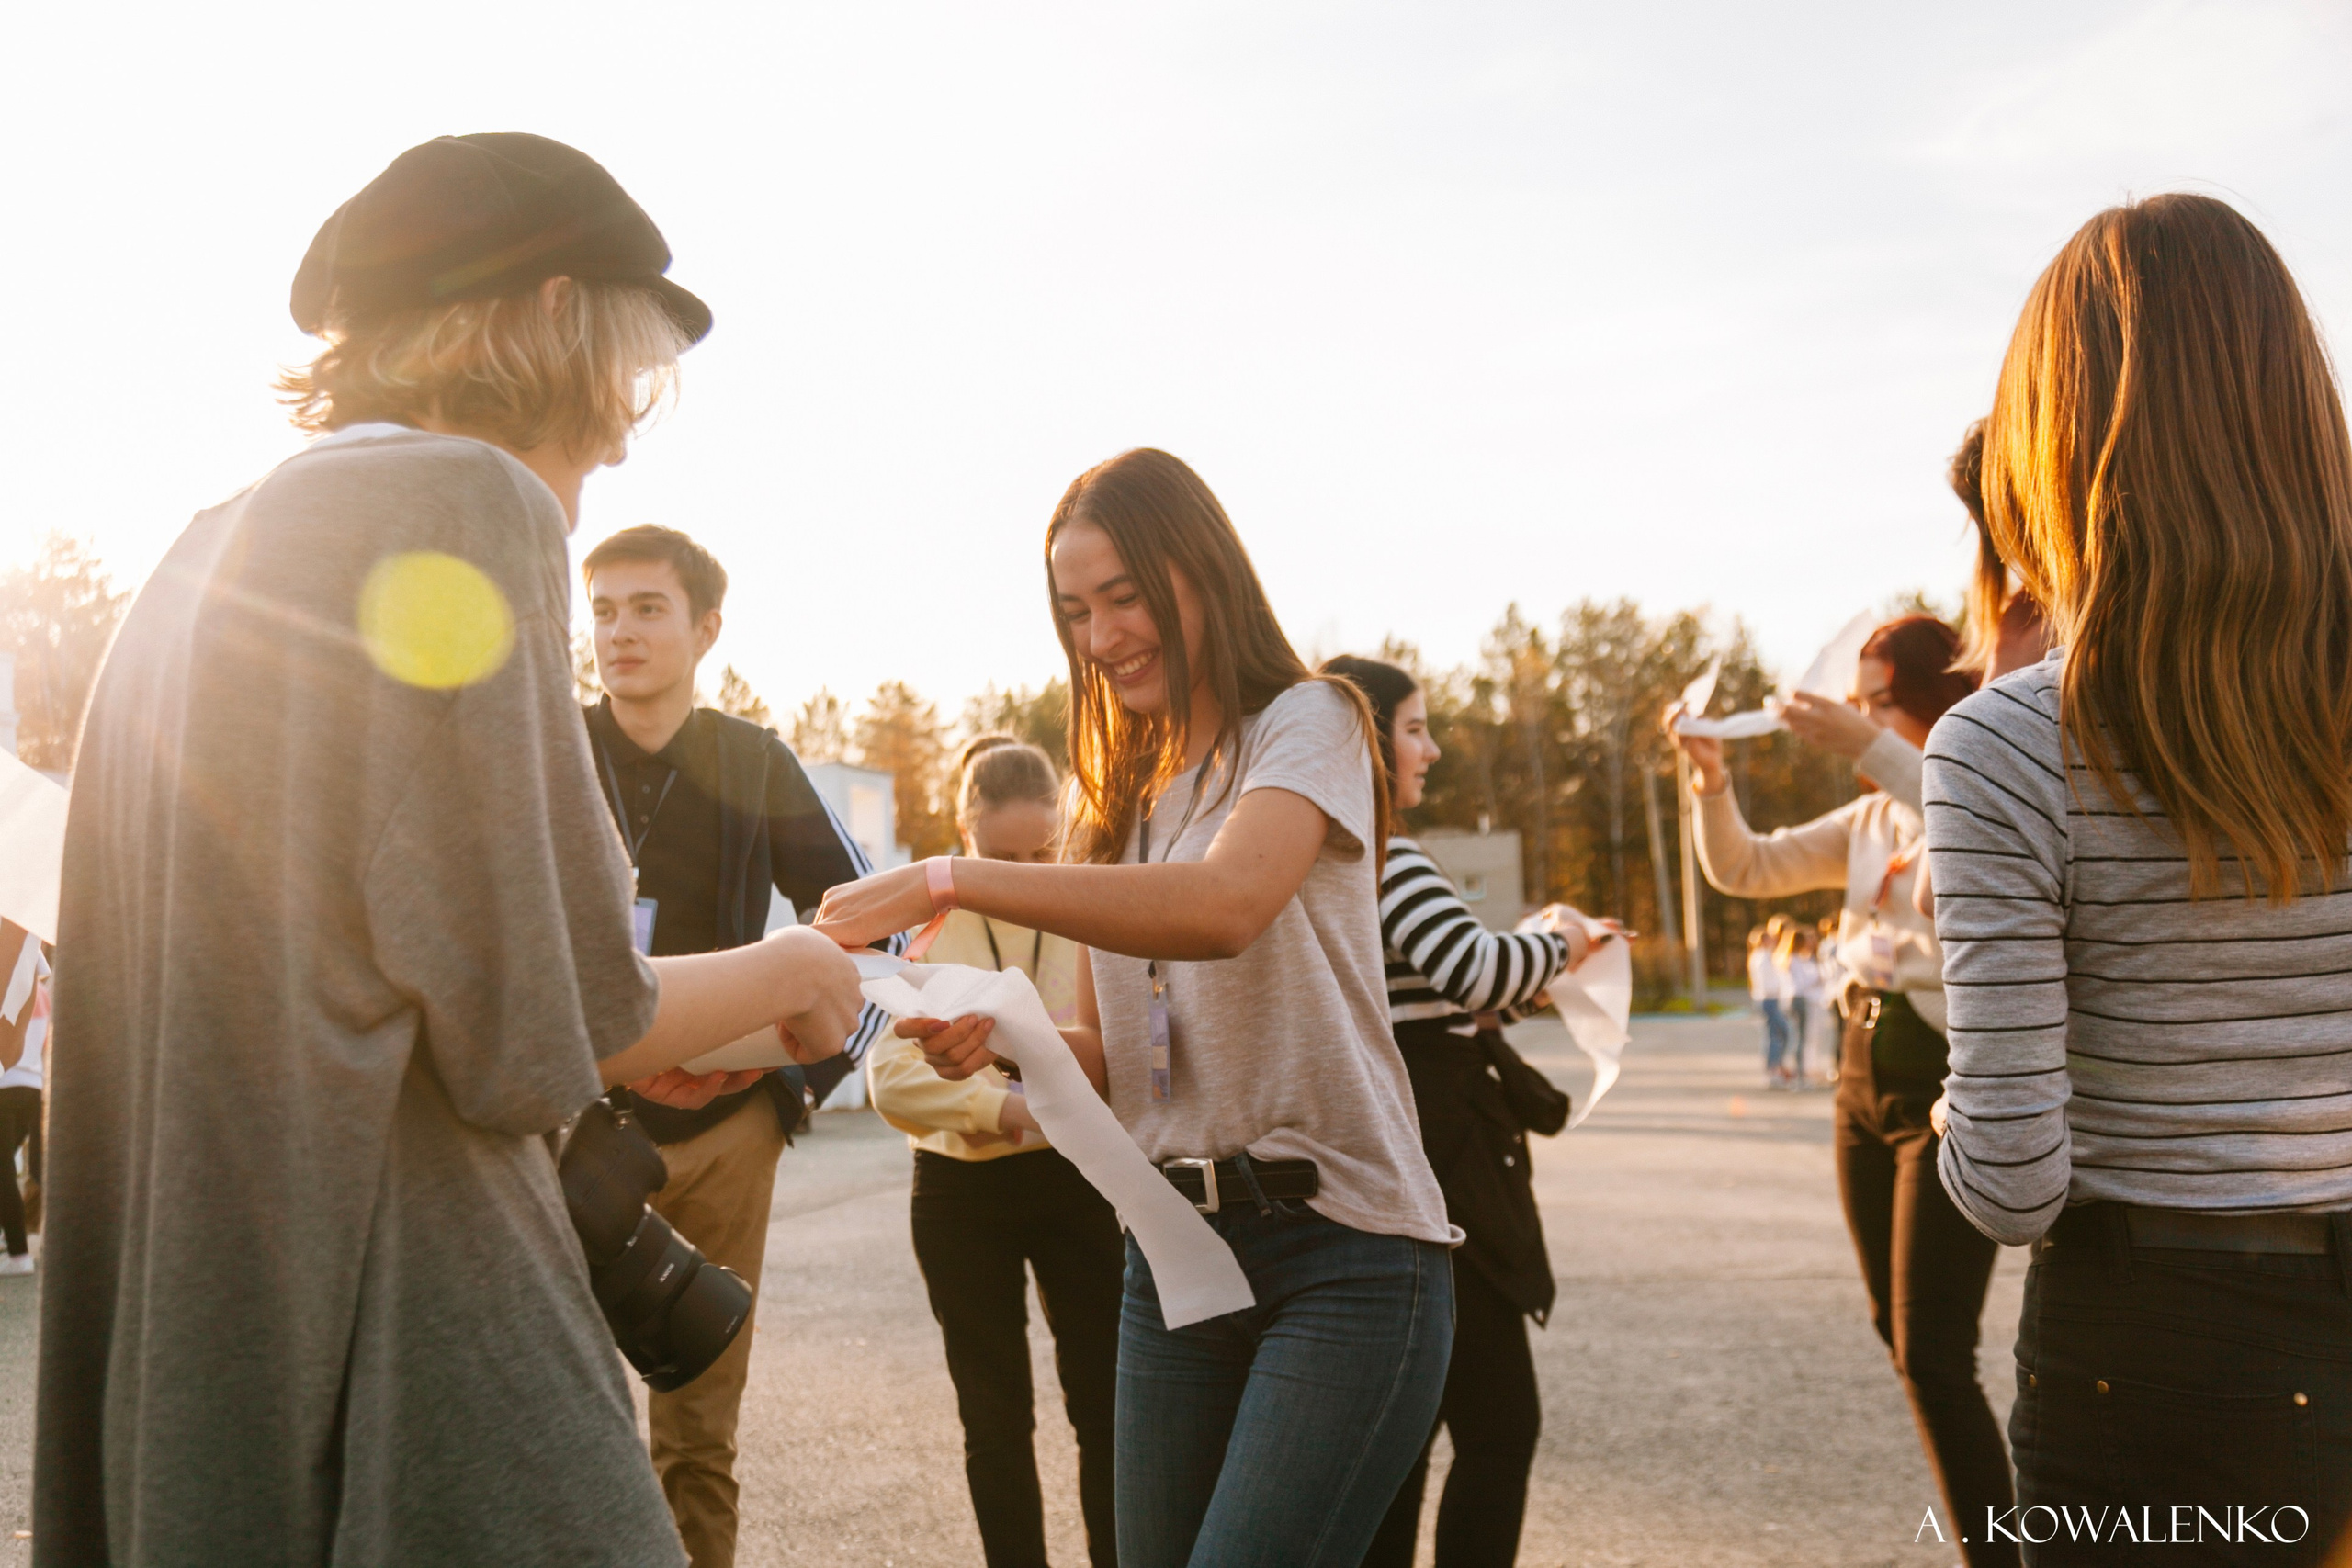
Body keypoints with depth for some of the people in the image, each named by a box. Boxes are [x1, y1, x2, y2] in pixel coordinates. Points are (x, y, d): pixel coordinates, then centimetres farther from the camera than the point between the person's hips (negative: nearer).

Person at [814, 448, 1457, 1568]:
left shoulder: (1306, 721, -3)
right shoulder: (1114, 803, 17)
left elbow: (1226, 905, -25)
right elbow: (1109, 1055, 15)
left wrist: (951, 879, -27)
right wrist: (1003, 1037, -8)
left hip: (1343, 1252, -6)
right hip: (1172, 1248, 7)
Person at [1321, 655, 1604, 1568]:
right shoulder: (1378, 854, -13)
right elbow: (1477, 969, -25)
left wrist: (1536, 978, 17)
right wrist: (1556, 938, -5)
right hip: (1428, 1165, -10)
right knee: (1500, 1425, -3)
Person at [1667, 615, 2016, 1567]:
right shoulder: (1870, 821, 12)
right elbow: (1743, 869, 13)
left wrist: (1871, 749, -36)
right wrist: (1711, 777, -4)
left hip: (1953, 1086, -8)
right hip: (1866, 1071, 8)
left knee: (1933, 1354, -11)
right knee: (1899, 1335, 16)